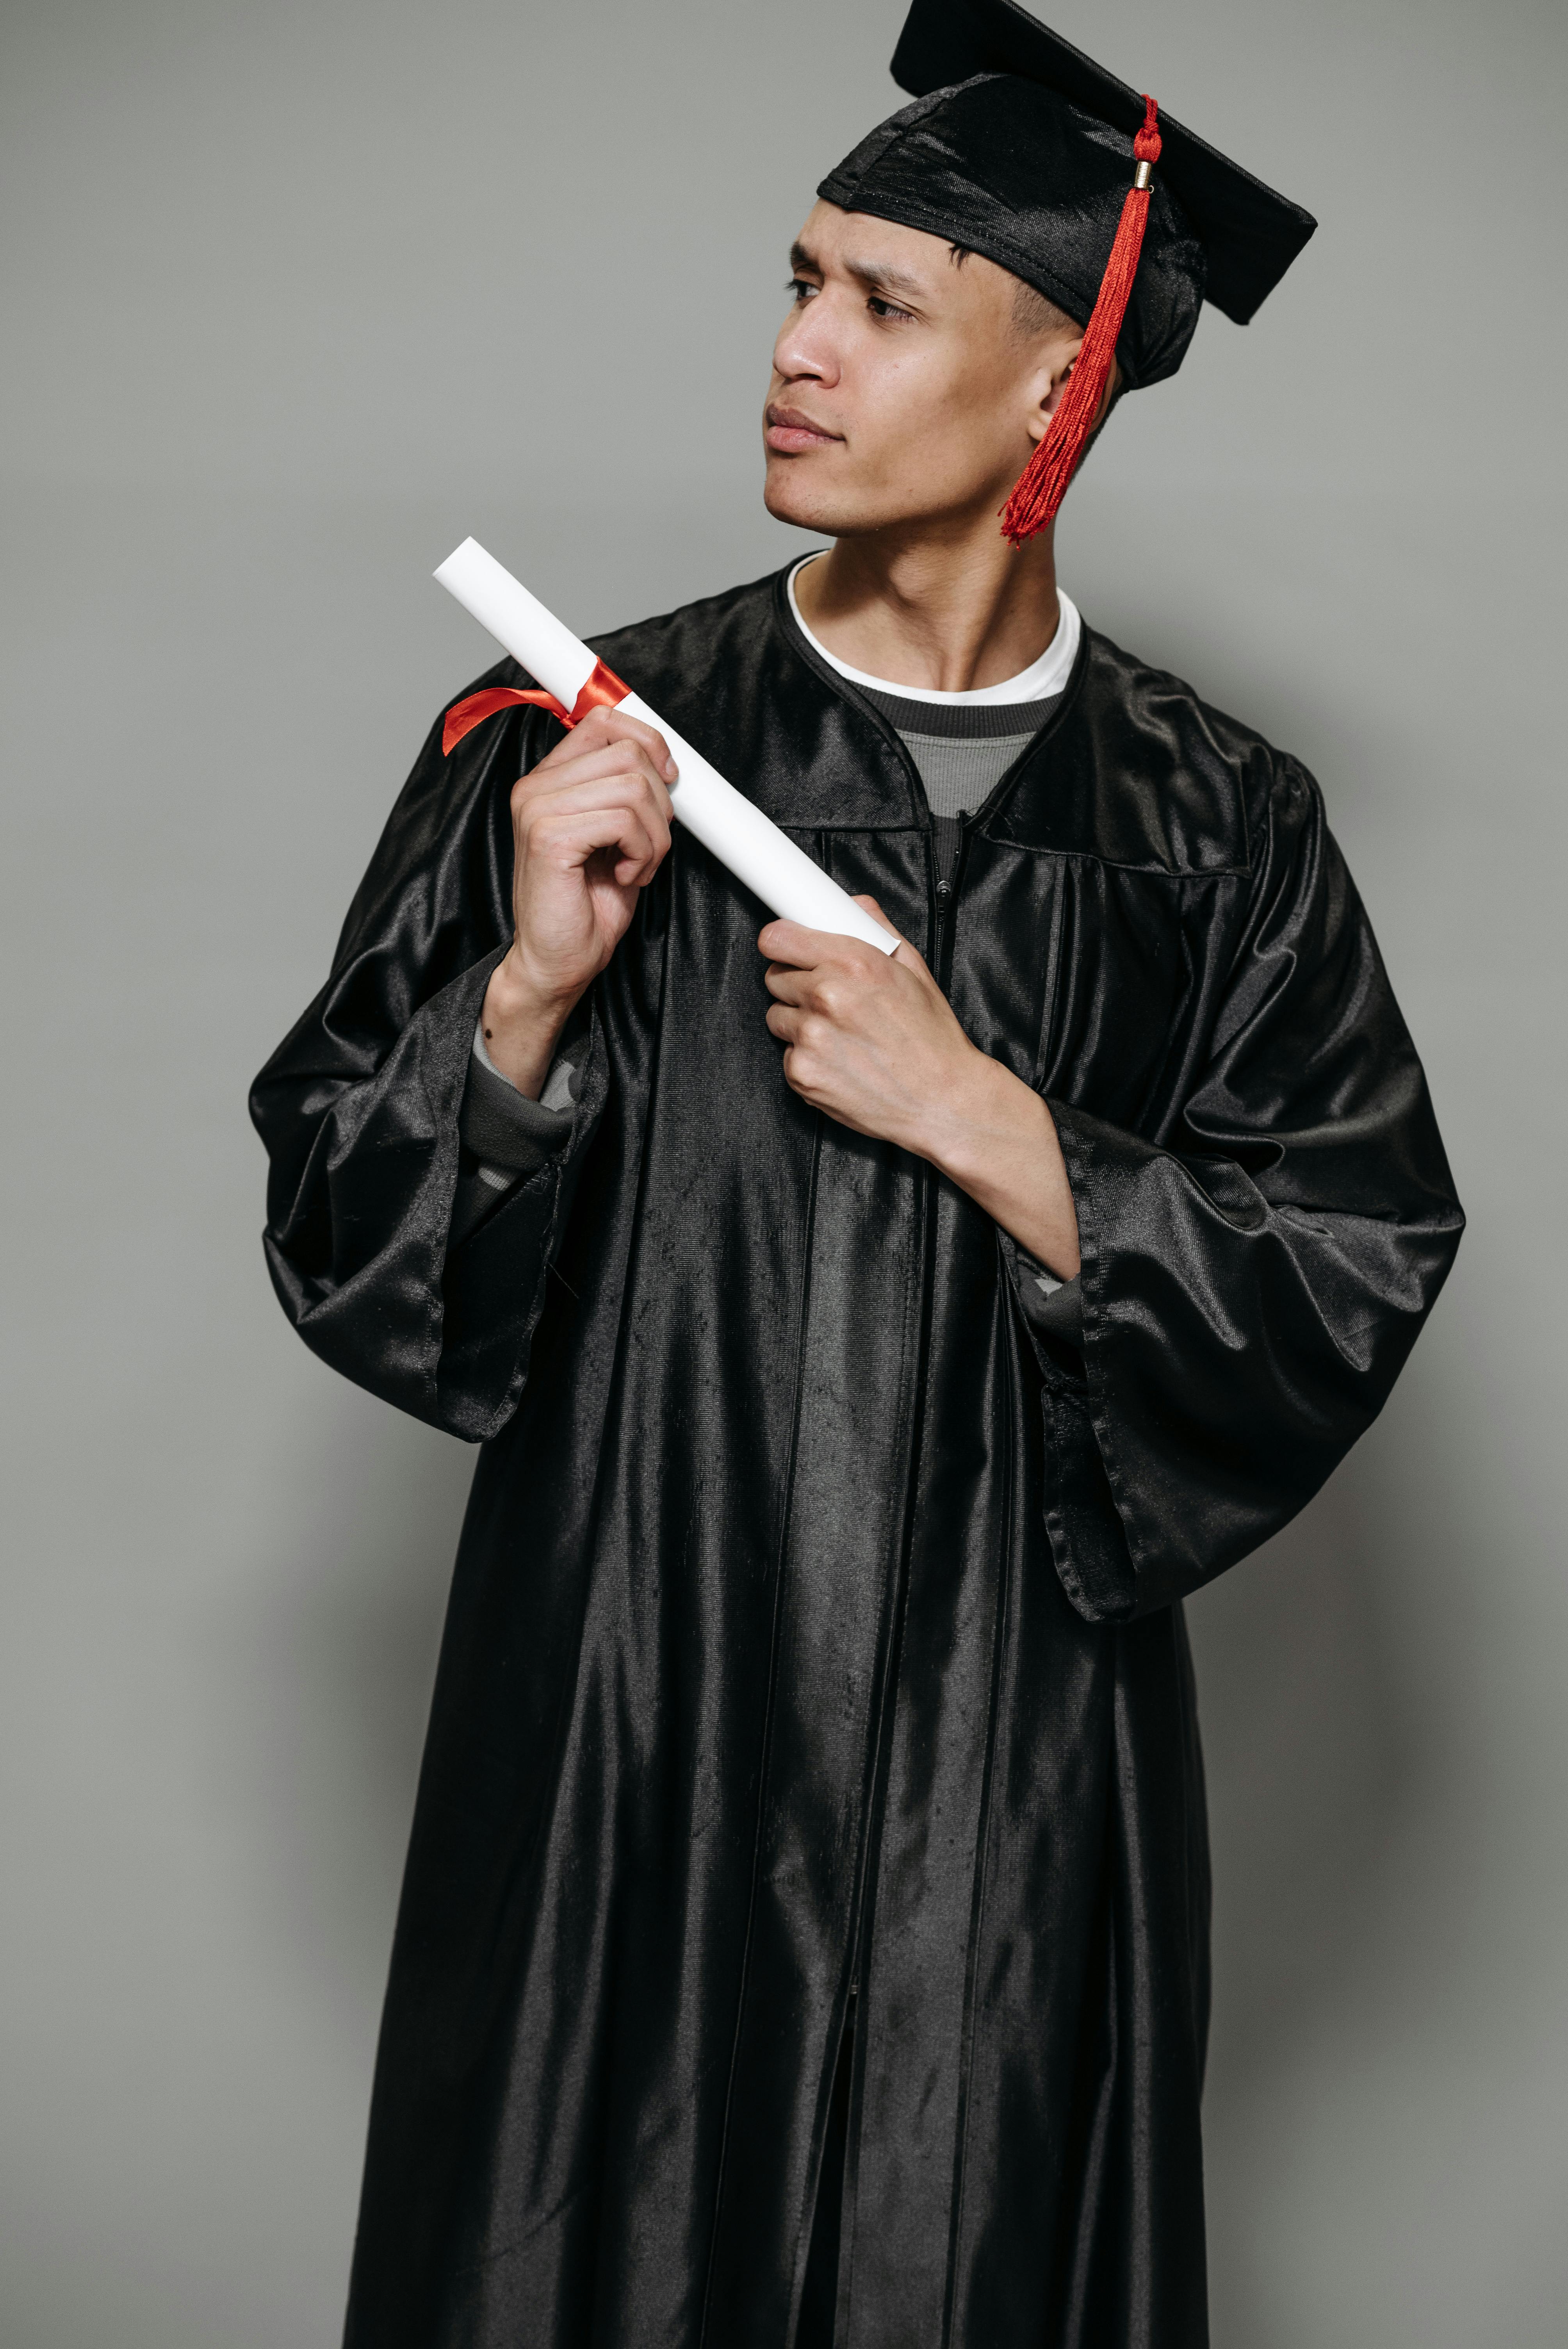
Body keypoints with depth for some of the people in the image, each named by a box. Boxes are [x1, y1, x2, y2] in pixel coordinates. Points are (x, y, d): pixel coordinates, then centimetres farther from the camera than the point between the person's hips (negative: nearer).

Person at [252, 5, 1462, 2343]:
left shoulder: (1210, 836, -2)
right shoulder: (591, 743, -2)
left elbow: (1352, 1286, -6)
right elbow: (338, 1222, -1)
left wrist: (985, 1122, -15)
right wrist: (529, 989, -19)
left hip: (1009, 1757, 0)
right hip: (622, 1721, 0)